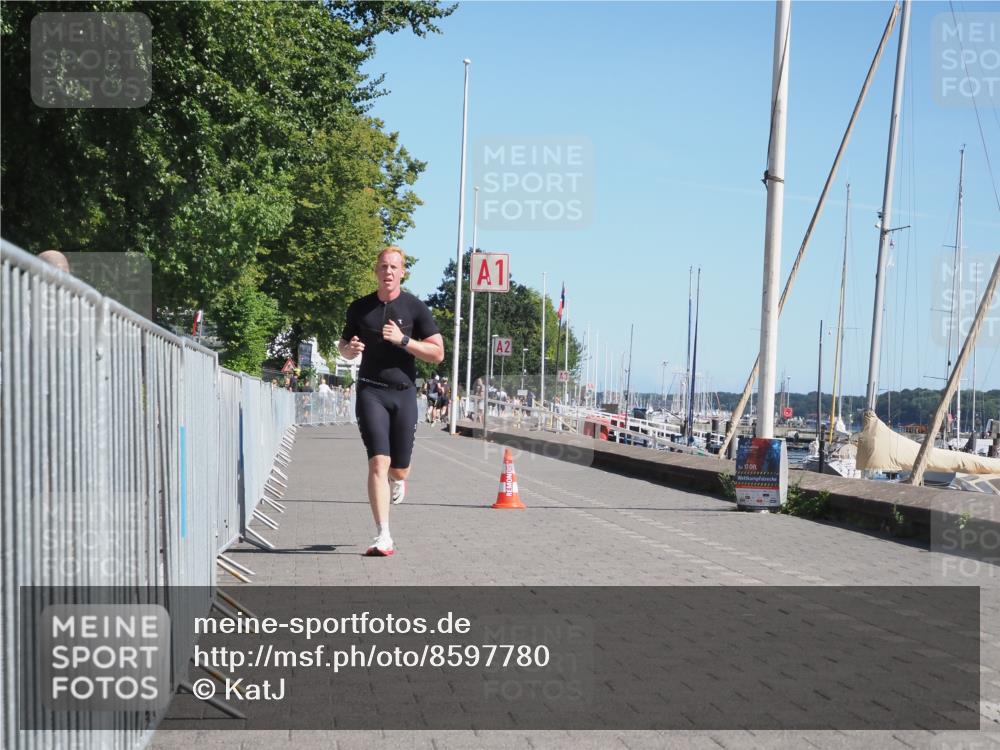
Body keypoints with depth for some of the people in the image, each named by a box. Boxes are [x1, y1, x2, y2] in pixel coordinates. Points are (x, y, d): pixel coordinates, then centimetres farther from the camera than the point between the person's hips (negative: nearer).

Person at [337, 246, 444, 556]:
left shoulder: (415, 308, 0)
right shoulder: (360, 308, 7)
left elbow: (438, 354, -3)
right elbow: (344, 345, 21)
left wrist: (403, 340, -15)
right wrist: (349, 348, -4)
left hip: (404, 393, 0)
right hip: (371, 391, 0)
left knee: (399, 470, 8)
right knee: (378, 463, -14)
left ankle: (397, 481, 48)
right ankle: (383, 539, -14)